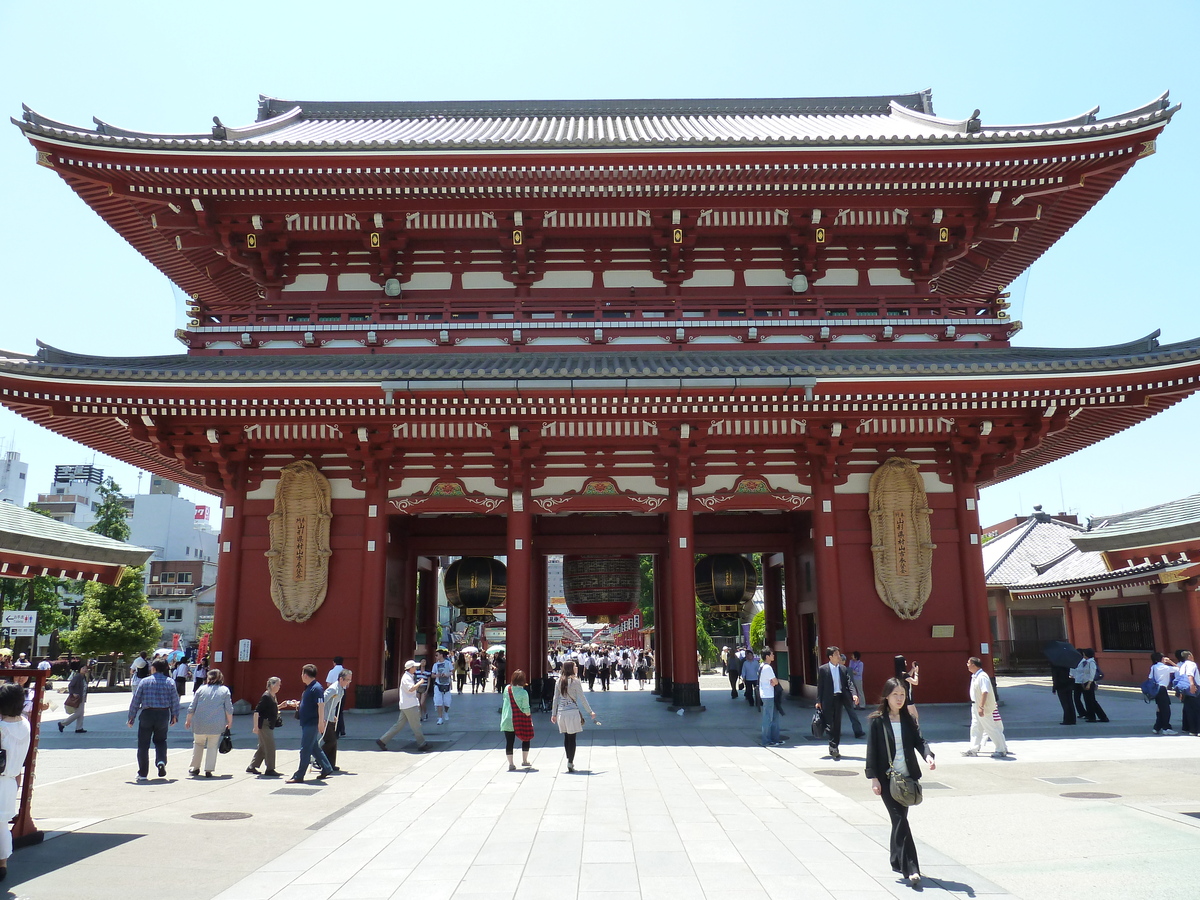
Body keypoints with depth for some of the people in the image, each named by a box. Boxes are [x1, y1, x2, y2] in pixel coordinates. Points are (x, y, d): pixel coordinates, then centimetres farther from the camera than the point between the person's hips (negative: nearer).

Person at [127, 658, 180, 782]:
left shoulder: (144, 682, 0)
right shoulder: (170, 682, 2)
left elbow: (135, 701, -1)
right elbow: (175, 701, 2)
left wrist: (131, 717, 6)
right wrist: (174, 716, 12)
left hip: (147, 714, -1)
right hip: (164, 714, 1)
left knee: (143, 744, 8)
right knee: (160, 741, 19)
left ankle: (143, 773, 10)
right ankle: (161, 761, -6)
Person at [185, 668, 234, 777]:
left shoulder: (201, 689, 4)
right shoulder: (225, 690, 2)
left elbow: (192, 708, 5)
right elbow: (229, 709, 1)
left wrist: (188, 721, 16)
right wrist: (230, 723, 11)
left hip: (200, 724, 1)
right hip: (216, 724, -1)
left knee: (198, 744, 19)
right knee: (212, 746, 9)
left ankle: (195, 768, 26)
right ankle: (209, 770, 5)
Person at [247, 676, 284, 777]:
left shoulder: (273, 696, 11)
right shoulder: (266, 696, -15)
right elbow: (257, 711, -19)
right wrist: (256, 726, -22)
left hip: (270, 725, 9)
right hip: (264, 725, -9)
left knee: (263, 747, 15)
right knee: (270, 747, -6)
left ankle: (251, 767, 25)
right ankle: (270, 769, 0)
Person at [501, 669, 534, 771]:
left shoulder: (507, 689, -3)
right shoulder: (523, 693, -13)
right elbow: (526, 709, -11)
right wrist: (529, 718, 2)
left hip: (507, 720, 3)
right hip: (520, 720, -3)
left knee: (509, 742, 6)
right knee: (526, 739, 16)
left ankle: (511, 764, 4)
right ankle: (524, 760, 22)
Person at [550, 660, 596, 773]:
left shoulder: (559, 681, 7)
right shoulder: (575, 681, -7)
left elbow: (555, 698, 9)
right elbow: (582, 698, -5)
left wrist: (554, 714, 16)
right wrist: (590, 712, 2)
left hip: (561, 712, 5)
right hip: (572, 712, -5)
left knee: (566, 737, 14)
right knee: (572, 738, -1)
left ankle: (569, 760, 19)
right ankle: (570, 763, -4)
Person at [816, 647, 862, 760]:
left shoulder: (843, 669, 8)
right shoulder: (823, 669, -3)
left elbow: (849, 682, 3)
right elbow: (820, 686, -2)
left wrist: (854, 694, -14)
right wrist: (818, 701, -5)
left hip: (839, 698, 4)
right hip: (828, 699, -4)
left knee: (837, 723, 9)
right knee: (829, 724, -5)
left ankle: (834, 747, 17)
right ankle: (833, 746, 0)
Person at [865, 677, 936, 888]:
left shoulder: (908, 720, 6)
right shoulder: (877, 721, -6)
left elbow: (919, 740, 0)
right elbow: (871, 750, -5)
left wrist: (928, 755, -21)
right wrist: (873, 778, -9)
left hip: (907, 777, 4)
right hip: (887, 779, -4)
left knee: (900, 820, 13)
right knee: (900, 821, -9)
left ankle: (897, 862, 28)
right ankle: (911, 869, -10)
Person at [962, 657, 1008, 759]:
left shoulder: (982, 677, -21)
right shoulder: (975, 677, 11)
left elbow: (985, 692, -29)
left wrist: (981, 707, -32)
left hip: (984, 708, -10)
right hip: (976, 706, 10)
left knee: (991, 729, -1)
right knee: (975, 728, 12)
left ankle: (1002, 750, 9)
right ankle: (973, 749, 18)